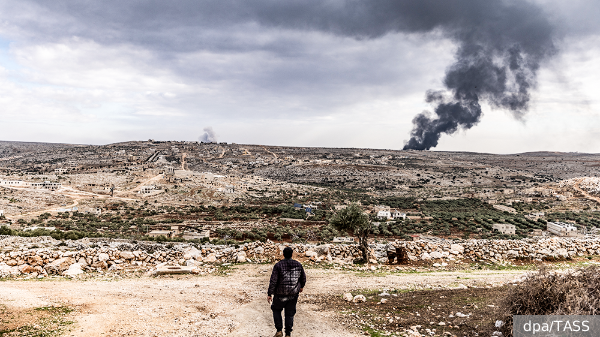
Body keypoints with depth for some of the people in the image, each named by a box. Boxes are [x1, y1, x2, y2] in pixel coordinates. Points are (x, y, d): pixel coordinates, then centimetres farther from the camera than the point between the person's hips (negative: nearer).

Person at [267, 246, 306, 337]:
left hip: (281, 294, -2)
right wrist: (301, 286, 30)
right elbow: (303, 278, 12)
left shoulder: (278, 265, -12)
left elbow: (273, 281, -15)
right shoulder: (298, 265, -1)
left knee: (276, 309, 21)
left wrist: (270, 294, -9)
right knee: (290, 314, 15)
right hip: (293, 294, 2)